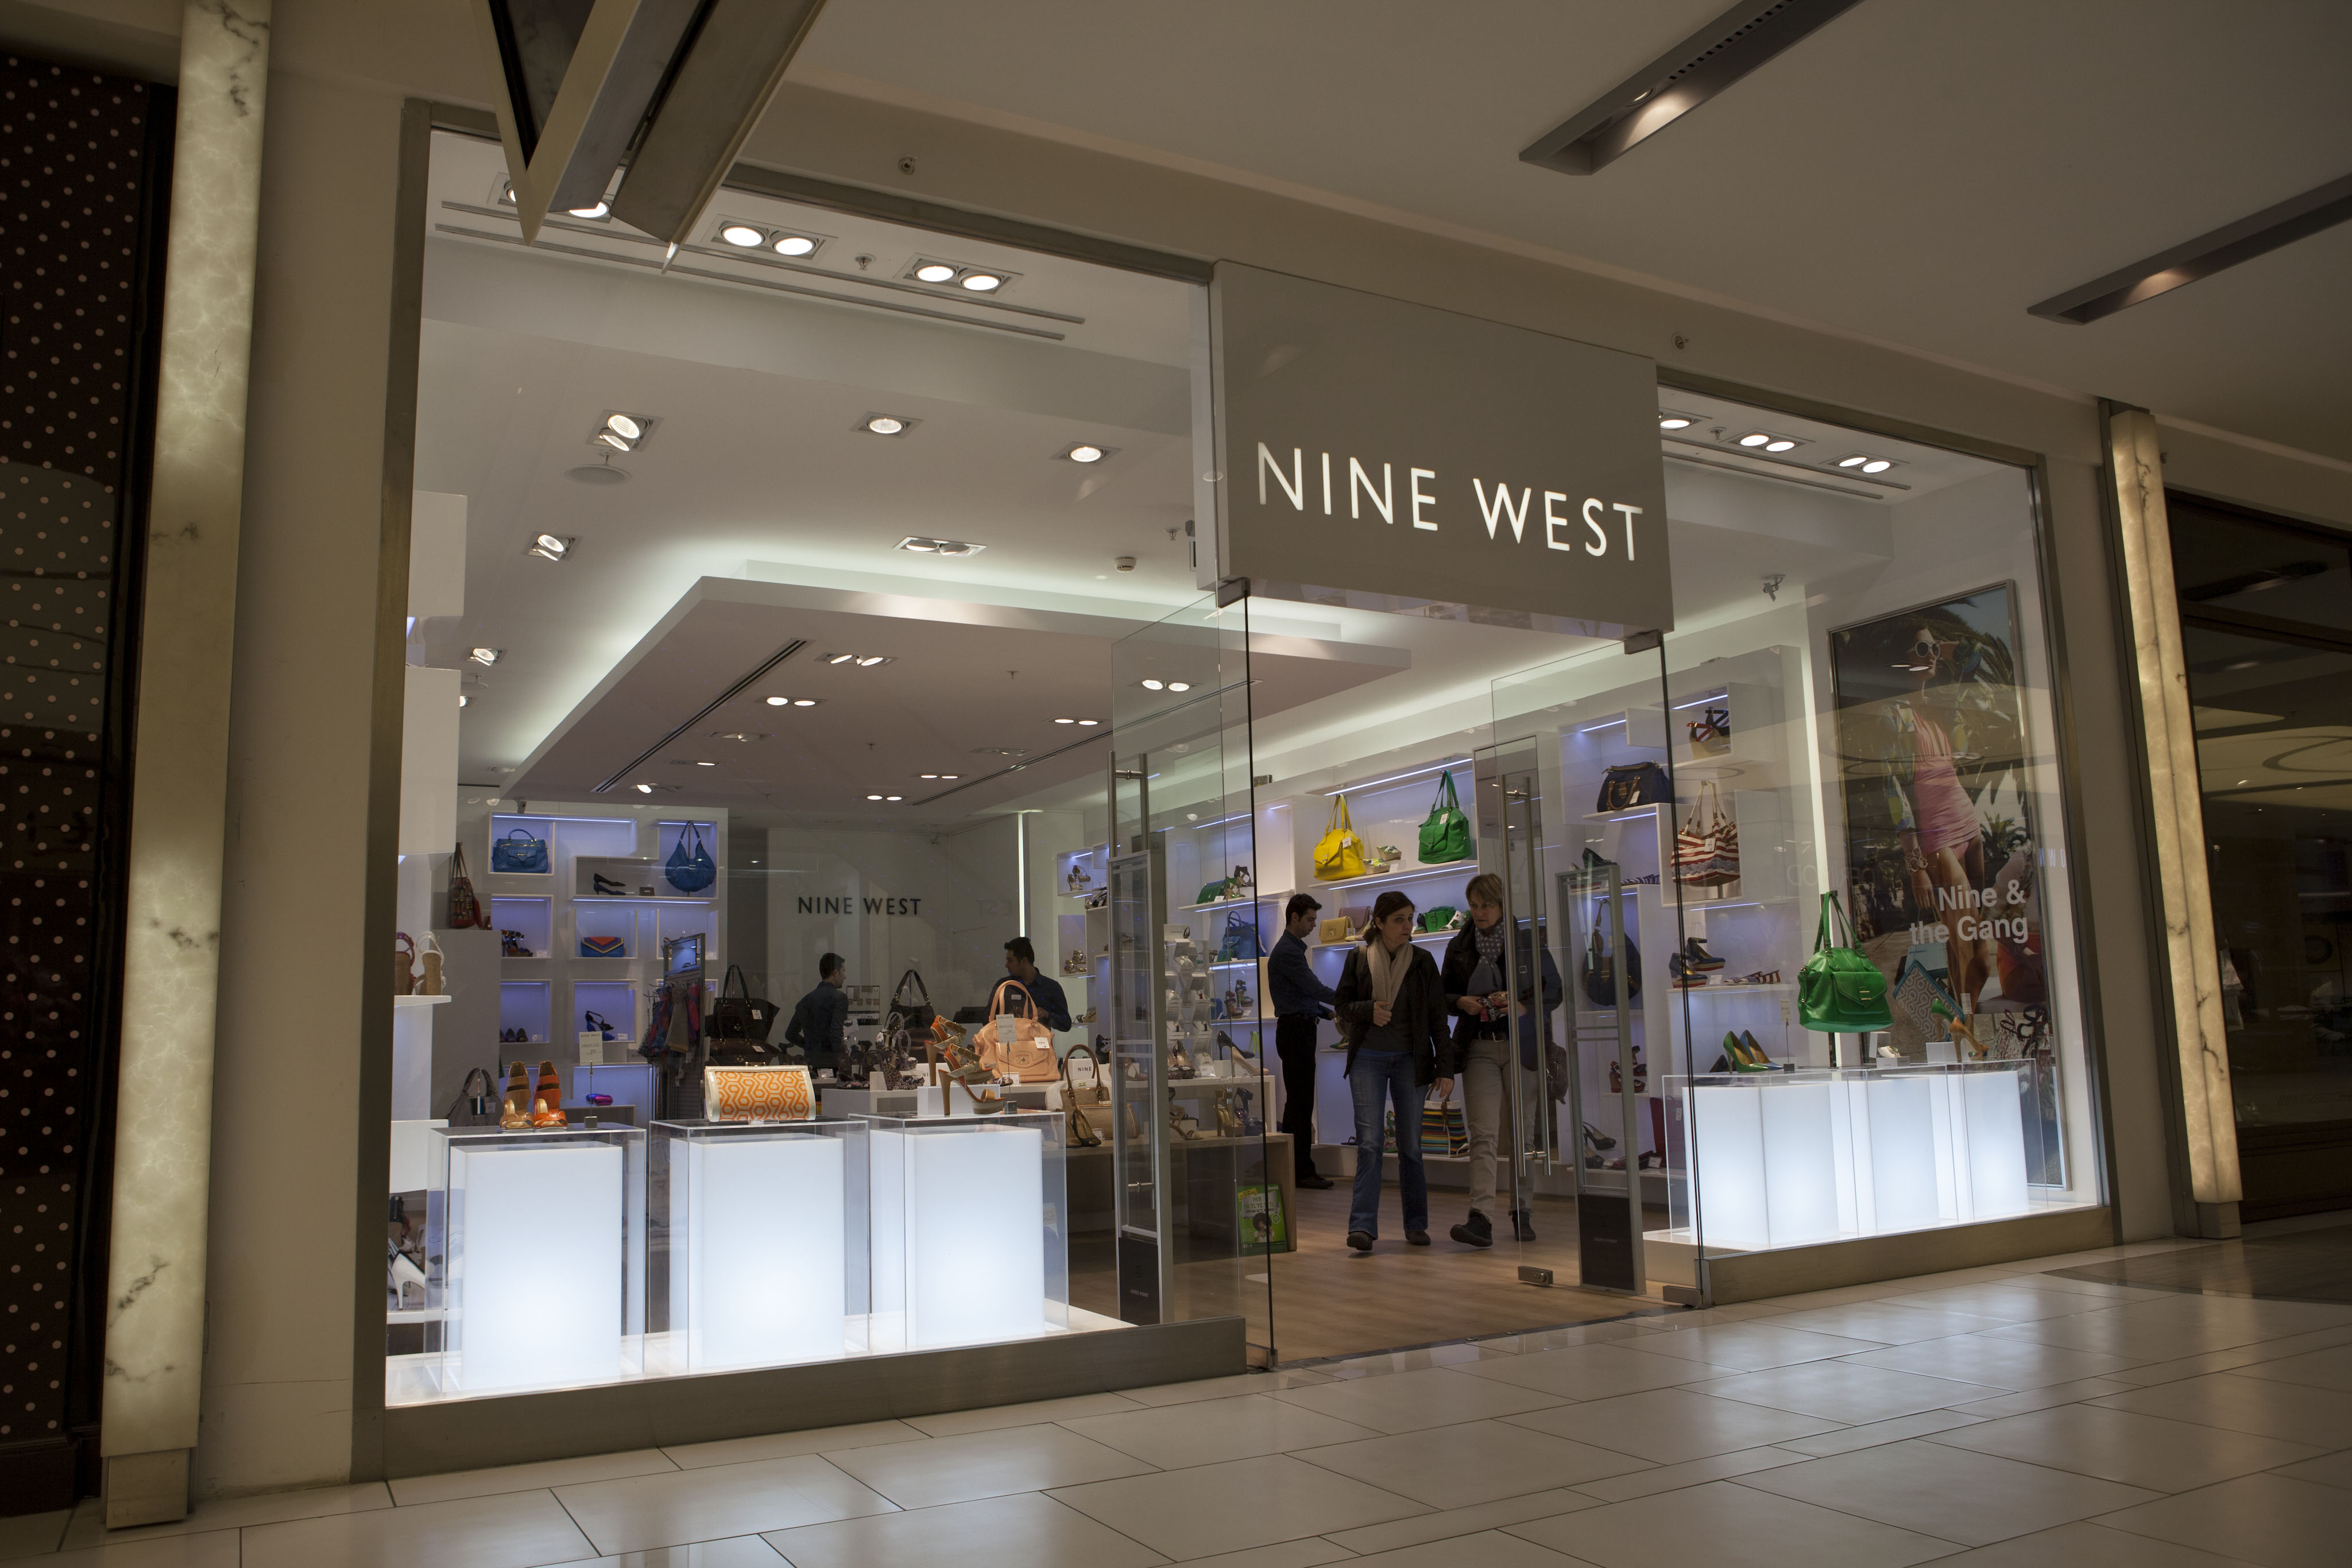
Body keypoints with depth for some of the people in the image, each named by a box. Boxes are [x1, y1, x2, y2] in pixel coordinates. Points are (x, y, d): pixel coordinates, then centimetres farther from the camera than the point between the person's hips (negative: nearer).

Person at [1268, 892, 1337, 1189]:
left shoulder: (1293, 949, 20)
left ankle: (1294, 1165, 17)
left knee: (1298, 1101, 12)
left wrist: (1330, 1013, 12)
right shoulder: (1287, 952, -13)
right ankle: (1303, 1170, -8)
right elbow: (1316, 988, -20)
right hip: (1296, 1029, -11)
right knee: (1301, 1102, -9)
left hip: (1300, 1028, 11)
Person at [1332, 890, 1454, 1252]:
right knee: (1369, 1141, -9)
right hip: (1368, 1058, -1)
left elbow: (1437, 1018, 3)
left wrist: (1445, 1068, -2)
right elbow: (1341, 1004, 7)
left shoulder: (1422, 961, 3)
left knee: (1410, 1144, 5)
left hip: (1410, 1059, 1)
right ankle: (1362, 1225, -10)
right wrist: (1369, 1010, -14)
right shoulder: (1359, 958, 1)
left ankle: (1416, 1225, 16)